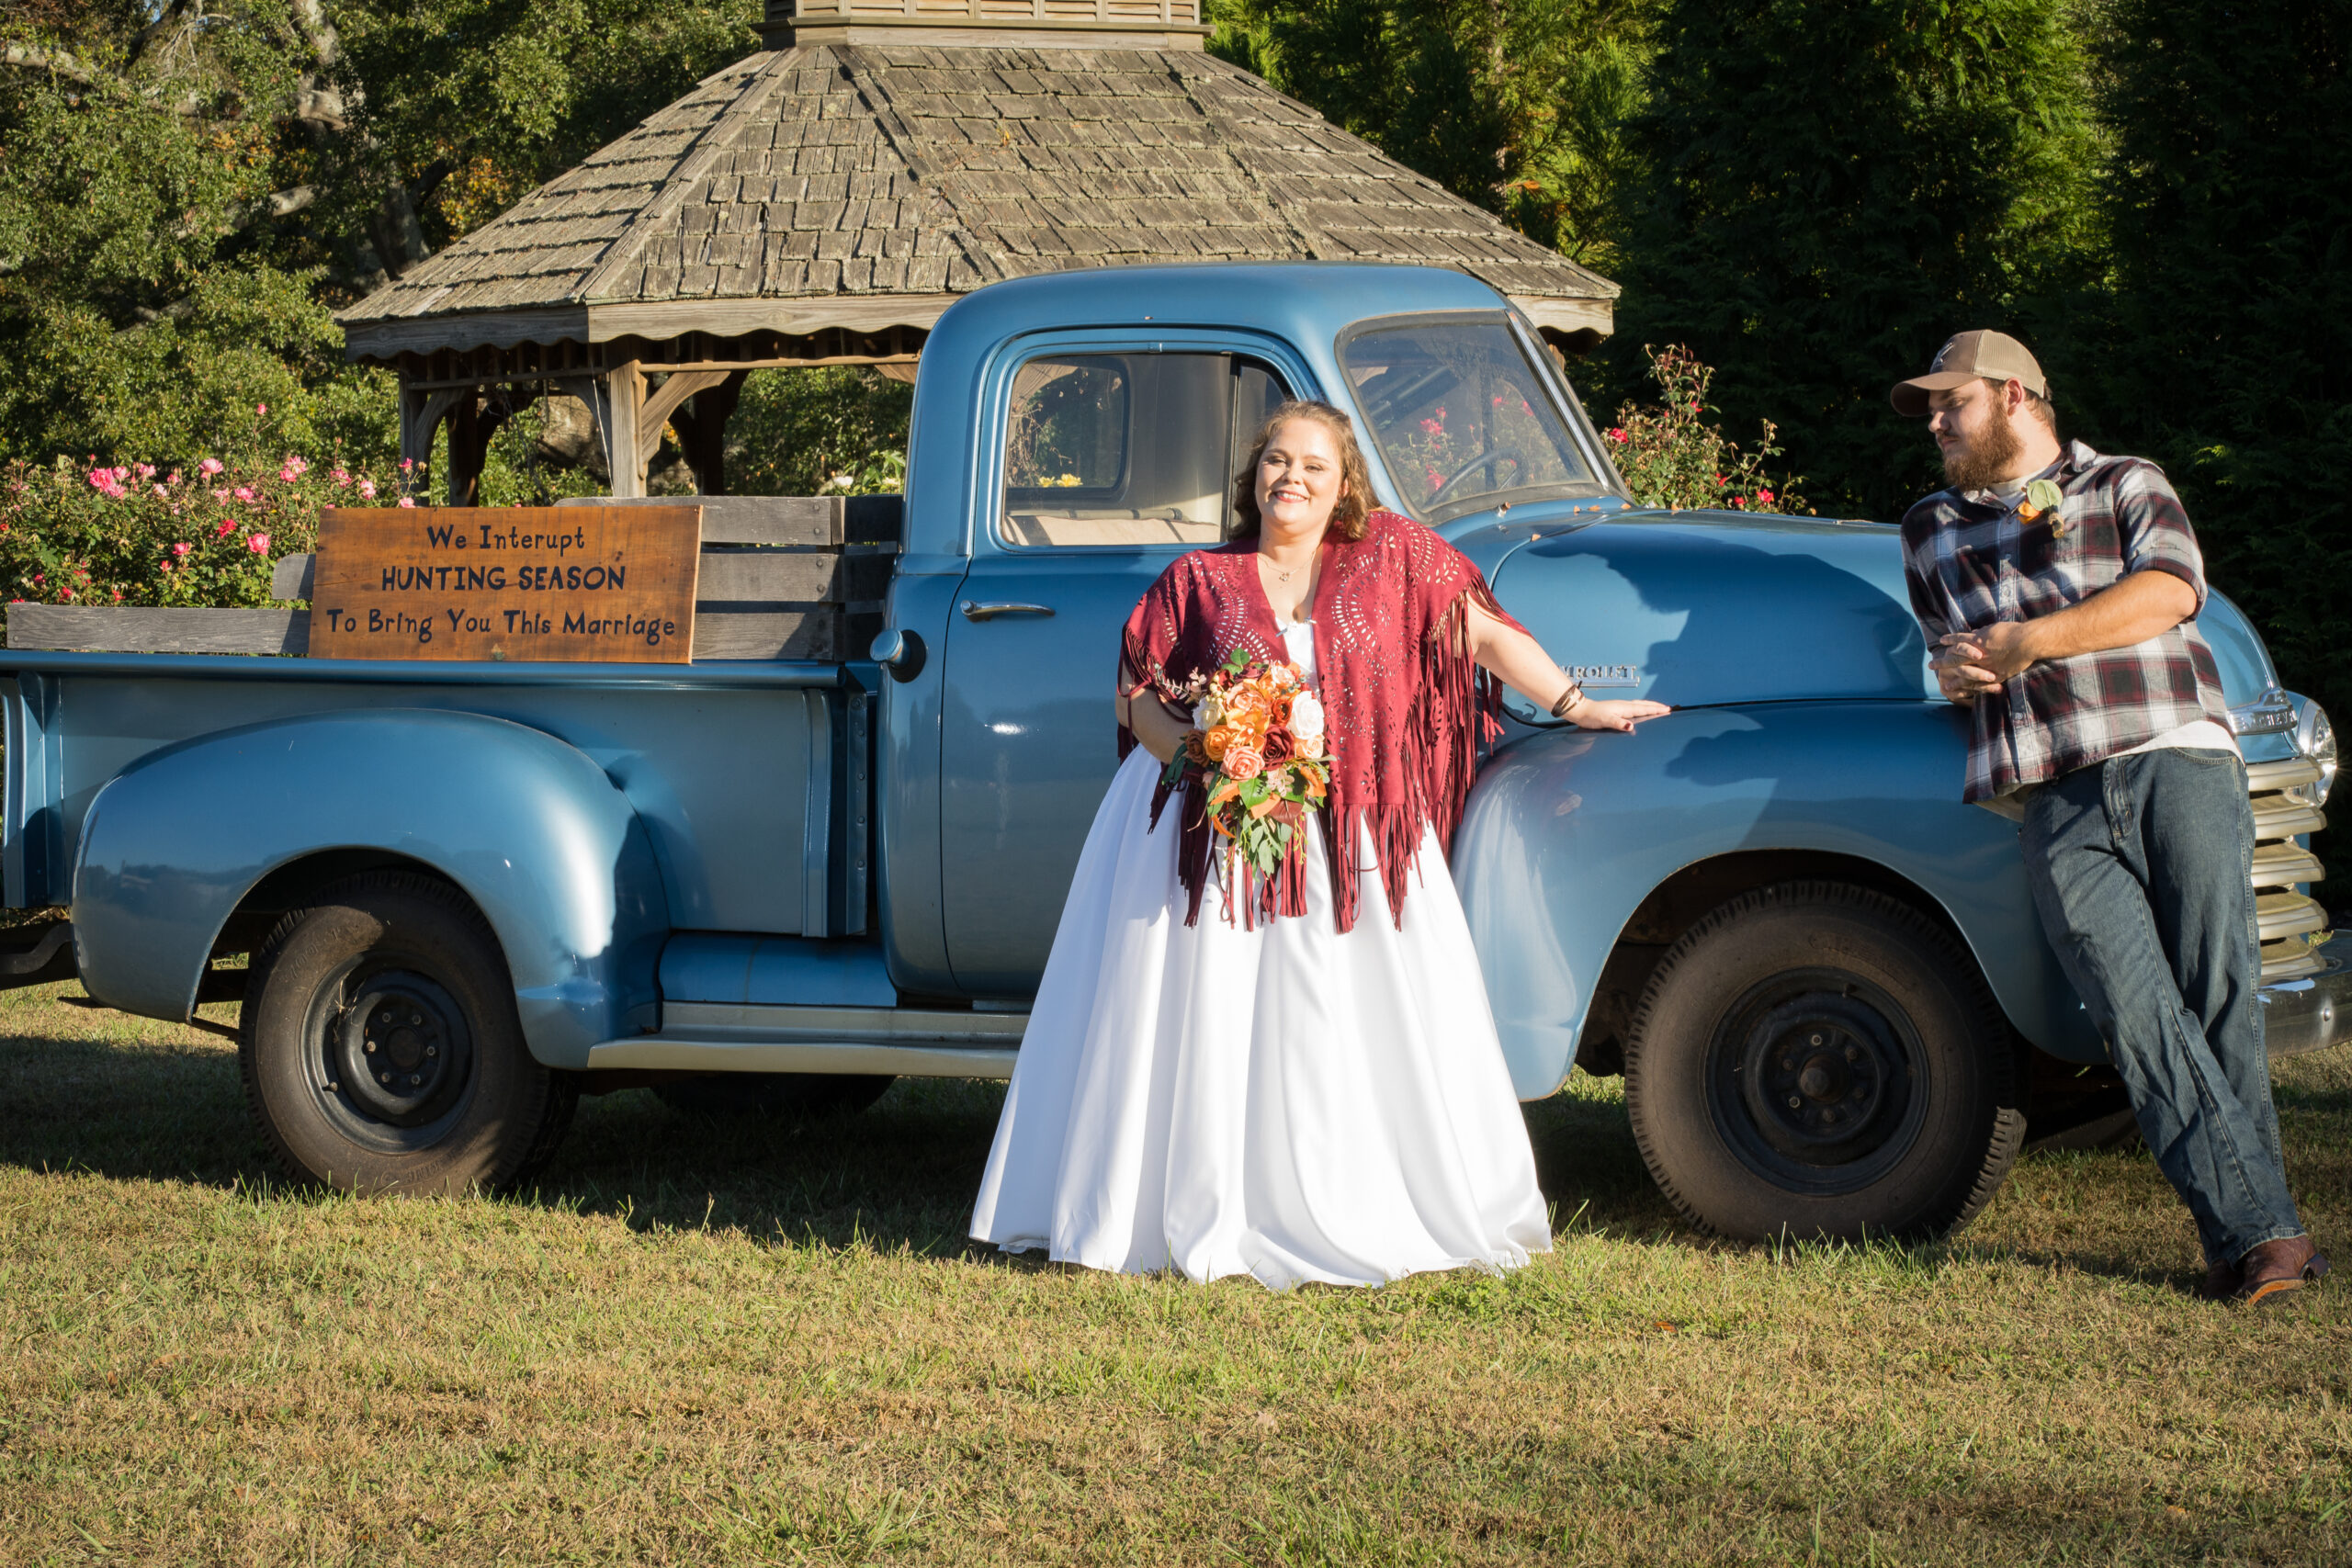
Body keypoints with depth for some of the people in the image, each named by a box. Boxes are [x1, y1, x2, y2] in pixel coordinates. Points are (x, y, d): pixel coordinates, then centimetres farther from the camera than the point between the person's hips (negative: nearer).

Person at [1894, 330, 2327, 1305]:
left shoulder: (2127, 487, 16)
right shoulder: (1932, 533, 27)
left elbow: (2168, 592, -1)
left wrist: (2033, 639, -5)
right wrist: (1955, 671, 7)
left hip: (2178, 759, -2)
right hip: (2056, 806, 2)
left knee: (2220, 999, -10)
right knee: (2138, 1016, -15)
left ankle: (2243, 1236, -5)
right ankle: (2261, 1231, -19)